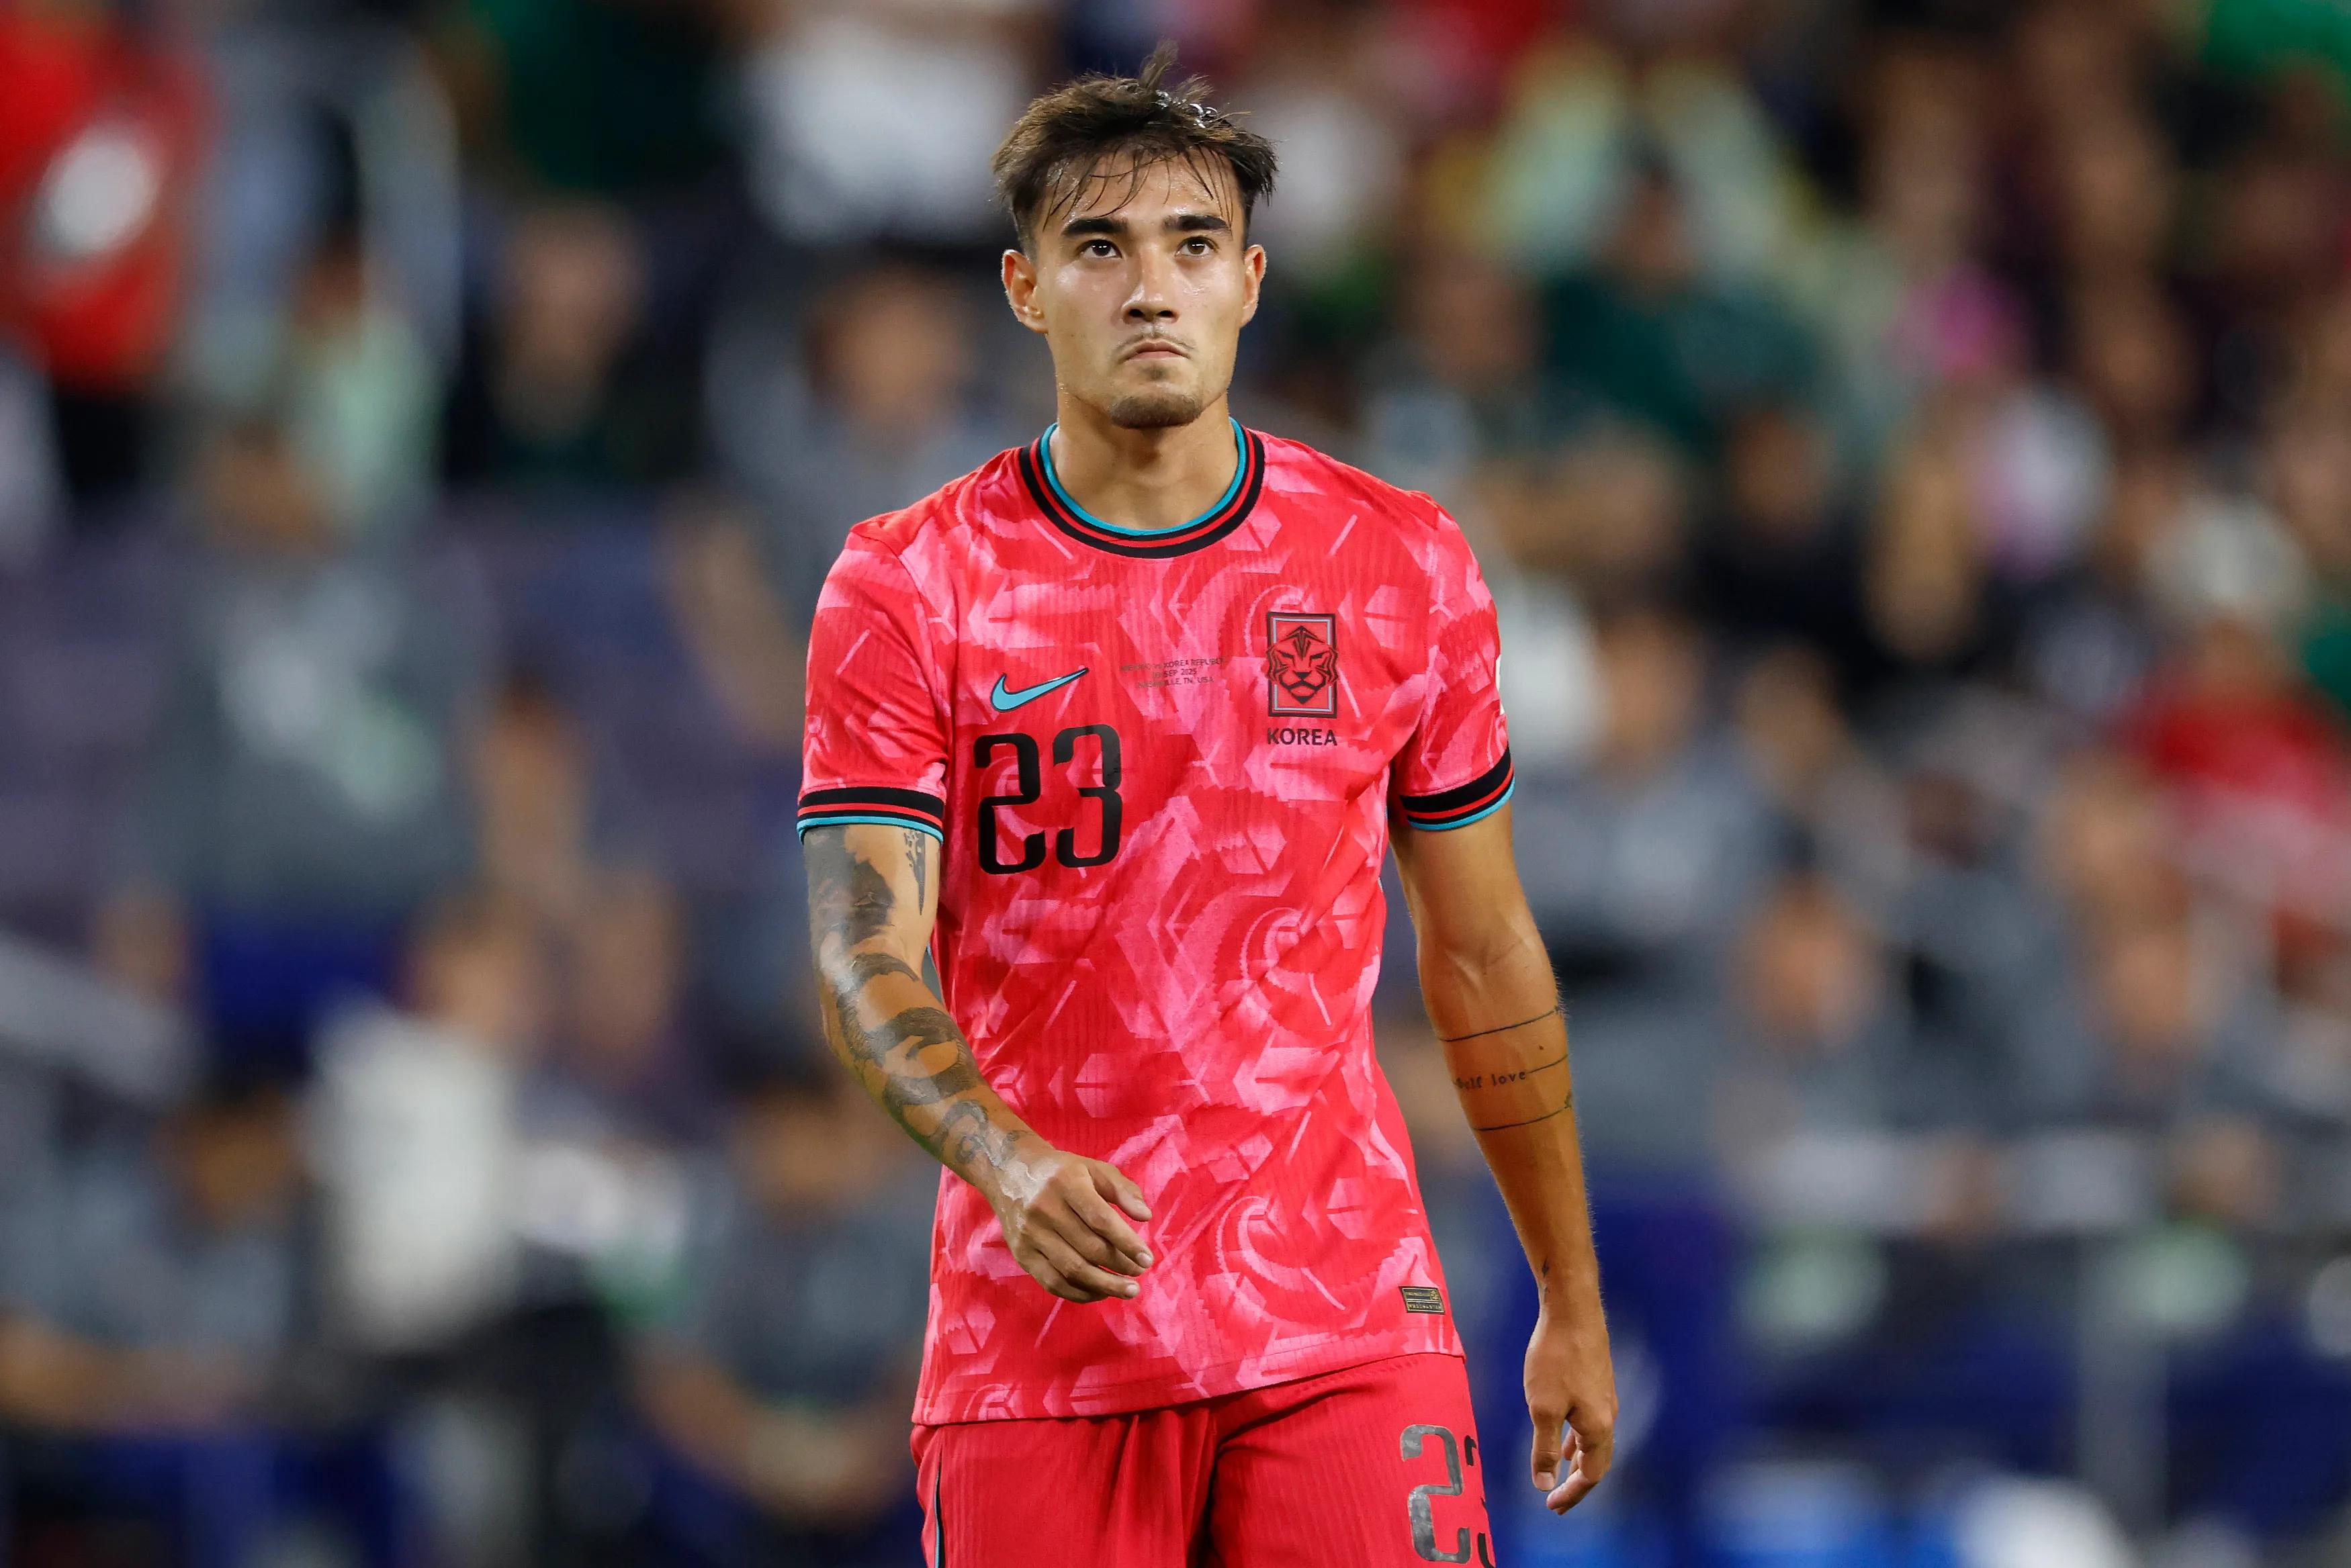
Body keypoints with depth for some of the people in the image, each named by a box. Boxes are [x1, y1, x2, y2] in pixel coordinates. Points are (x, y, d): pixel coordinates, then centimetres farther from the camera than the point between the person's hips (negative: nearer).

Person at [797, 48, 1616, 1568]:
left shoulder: (1402, 565, 7)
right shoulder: (907, 588, 1)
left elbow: (1484, 958, 15)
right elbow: (867, 956, -8)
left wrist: (1572, 1307, 17)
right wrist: (1009, 1161, -27)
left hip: (1350, 1328, 1)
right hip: (1037, 1348, -1)